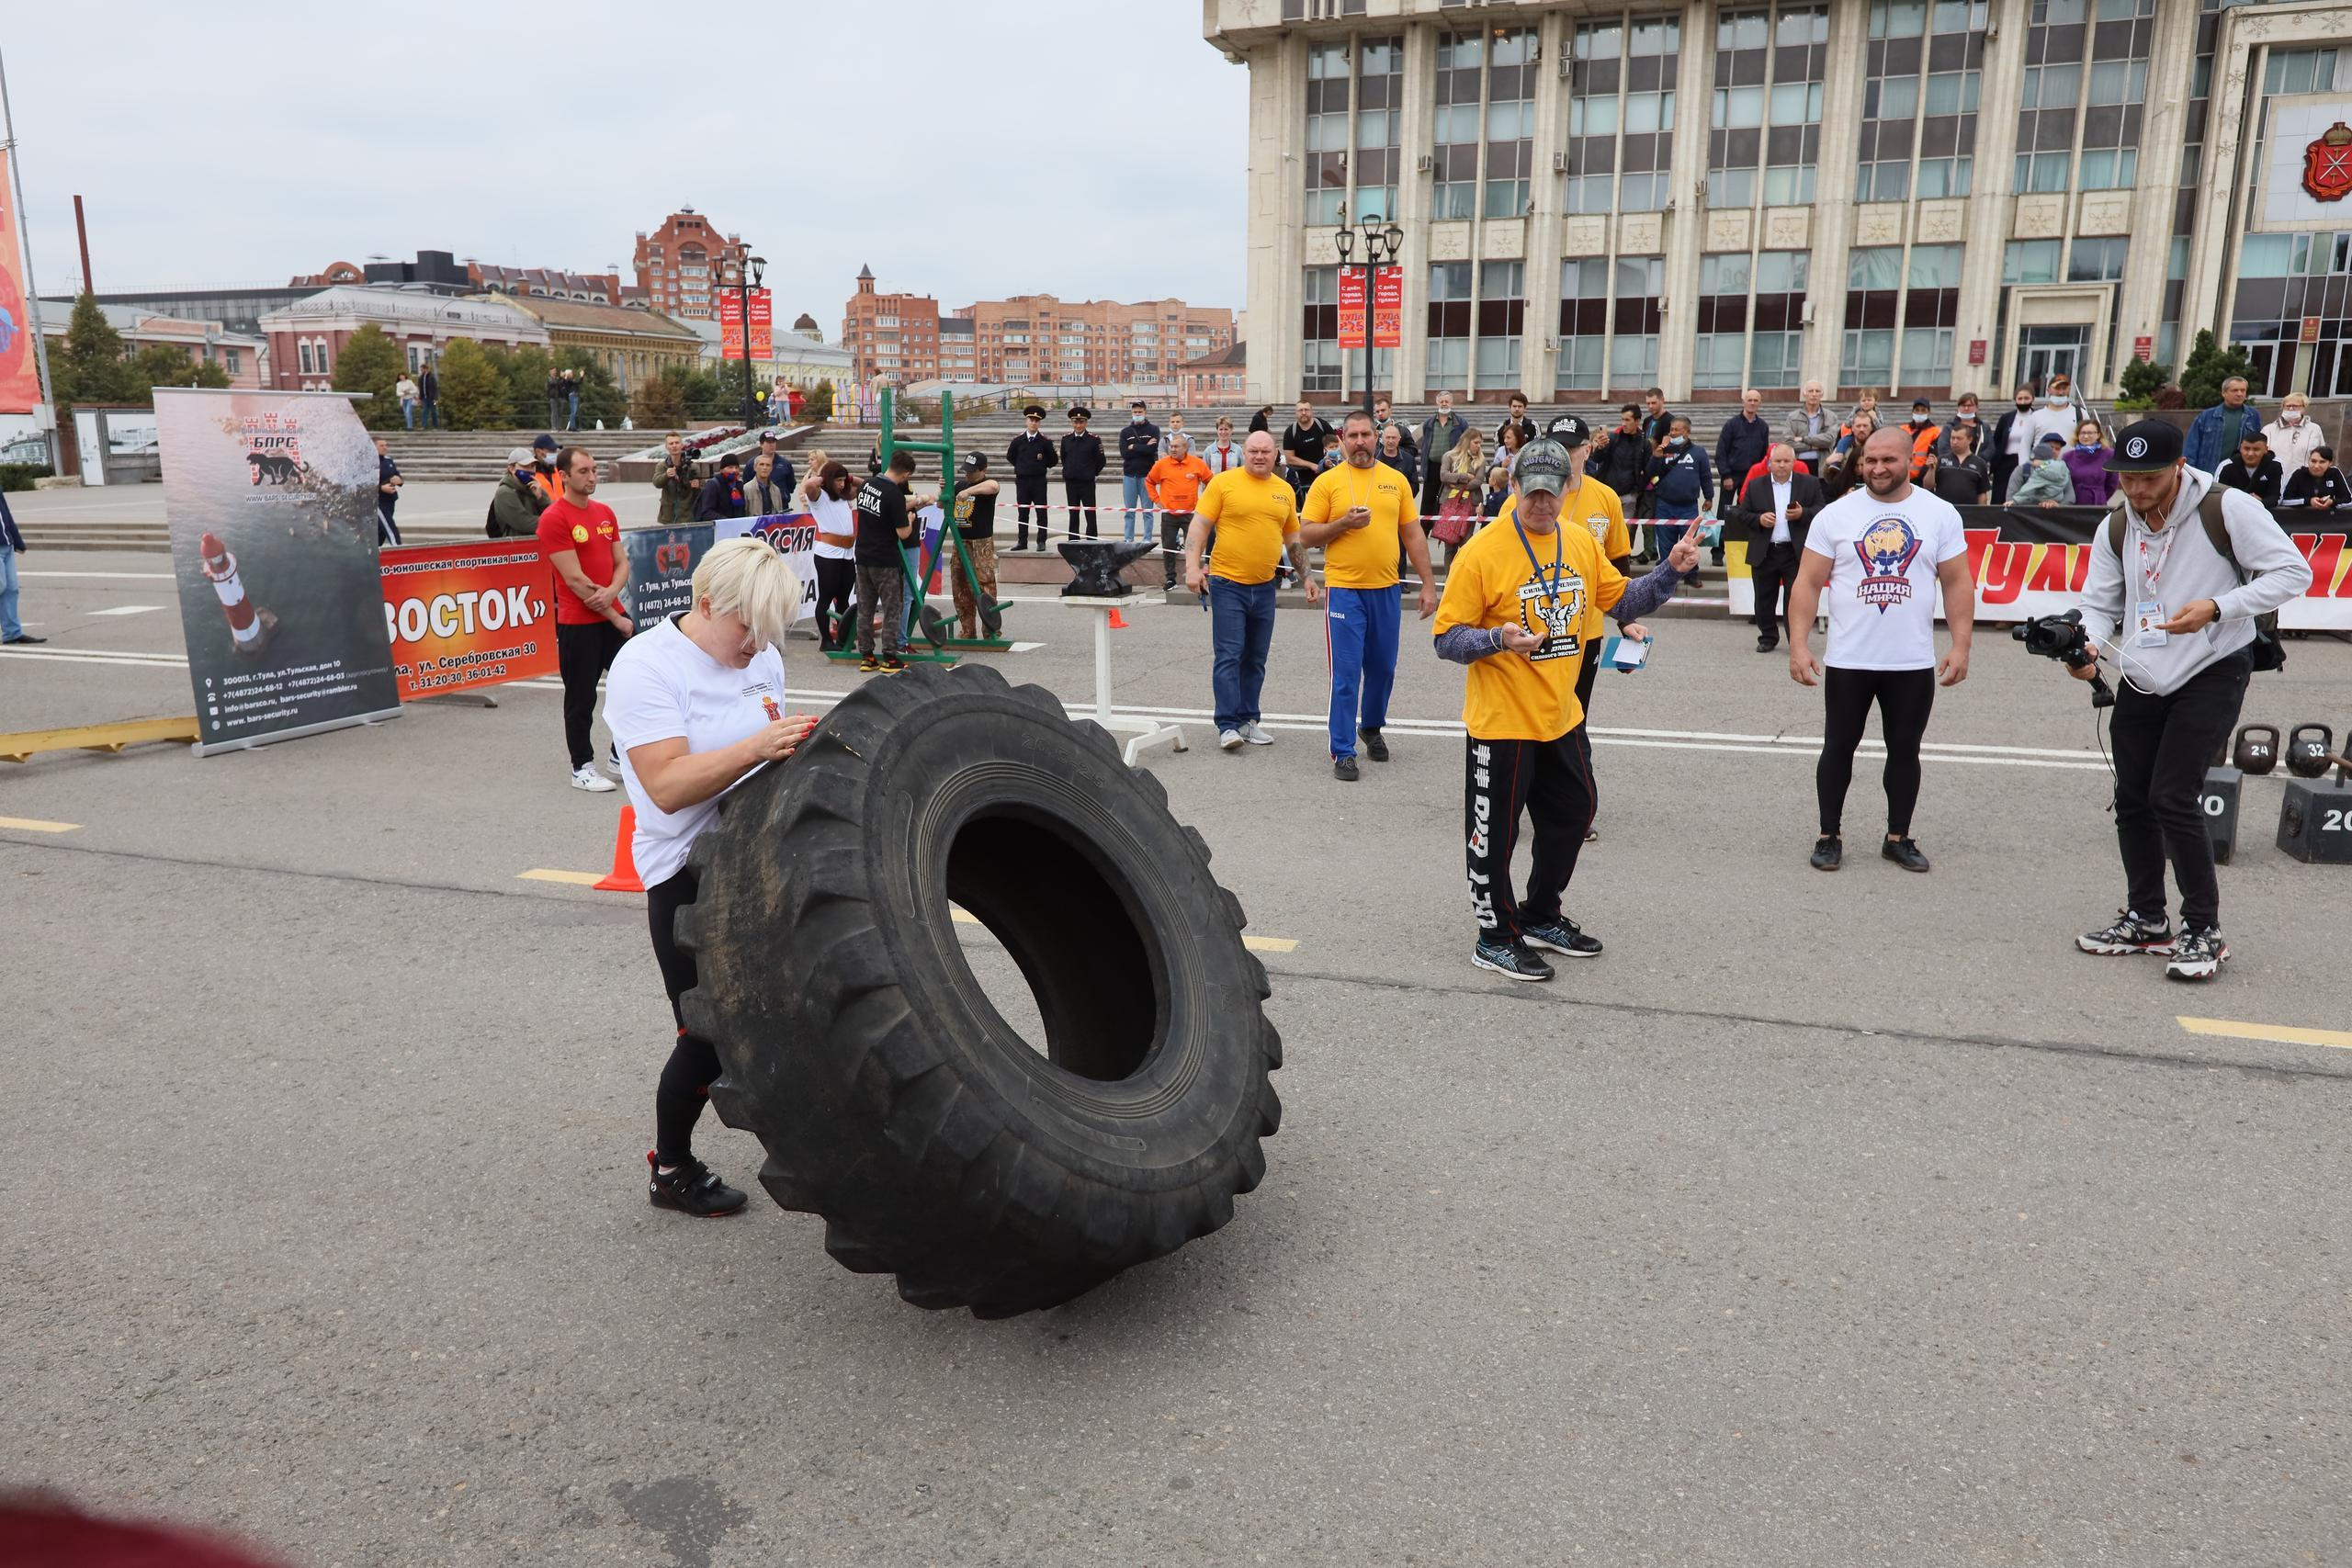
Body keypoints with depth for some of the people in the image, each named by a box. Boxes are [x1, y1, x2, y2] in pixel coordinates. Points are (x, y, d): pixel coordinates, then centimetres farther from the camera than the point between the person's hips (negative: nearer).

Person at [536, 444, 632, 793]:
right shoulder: (554, 518, -12)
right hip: (578, 623, -7)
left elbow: (622, 562, 11)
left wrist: (612, 592, -12)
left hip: (614, 615, 7)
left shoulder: (605, 512, 10)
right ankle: (582, 768, 15)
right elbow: (575, 580, -16)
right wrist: (615, 618, -13)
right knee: (581, 697, 3)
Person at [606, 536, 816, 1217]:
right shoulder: (645, 667, -14)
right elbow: (668, 785, -25)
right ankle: (669, 1170, 24)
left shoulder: (761, 656, 7)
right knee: (709, 1038, 0)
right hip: (688, 875, -6)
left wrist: (797, 743, -1)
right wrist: (758, 748, -34)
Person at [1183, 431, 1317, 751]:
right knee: (1230, 656, -8)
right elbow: (1199, 526, -6)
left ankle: (1248, 720, 18)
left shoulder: (1285, 490, 10)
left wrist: (1307, 578, 17)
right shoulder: (1223, 483, -4)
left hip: (1264, 587, 5)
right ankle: (1228, 725, -5)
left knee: (1256, 659, 9)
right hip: (1227, 584, -5)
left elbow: (1293, 539, 19)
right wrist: (1193, 567, -17)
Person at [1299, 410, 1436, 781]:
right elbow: (1306, 536, -2)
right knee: (1346, 674, -4)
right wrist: (1343, 523, -17)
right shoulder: (1327, 482, -1)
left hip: (1387, 590, 3)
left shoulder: (1396, 480, 7)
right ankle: (1342, 751, 4)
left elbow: (1413, 534, 10)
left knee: (1382, 668, 14)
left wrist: (1428, 583, 6)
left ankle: (1372, 727, 37)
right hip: (1344, 590, -3)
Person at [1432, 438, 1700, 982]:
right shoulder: (1482, 552, -16)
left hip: (1561, 717, 7)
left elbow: (1621, 600, 13)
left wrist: (1670, 571, -2)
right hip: (1501, 721, -7)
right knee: (1496, 832, 3)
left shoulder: (1581, 543, 4)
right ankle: (1496, 937, 22)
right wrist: (1498, 640, -32)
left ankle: (1541, 917, 39)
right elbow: (1447, 639, -15)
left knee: (1574, 814, 20)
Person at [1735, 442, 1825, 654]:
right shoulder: (1755, 485, 7)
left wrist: (1803, 513, -17)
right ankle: (1767, 638, 23)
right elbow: (1743, 514, 6)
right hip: (1763, 553, 2)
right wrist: (1759, 519, -13)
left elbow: (1821, 510, 1)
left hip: (1796, 553, -2)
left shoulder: (1809, 483, 5)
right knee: (1764, 599, 9)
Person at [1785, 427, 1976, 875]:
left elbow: (1958, 584, 3)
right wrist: (1799, 645, -10)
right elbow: (1808, 583, -2)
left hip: (1914, 662, 1)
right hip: (1847, 661, -1)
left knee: (1905, 749, 10)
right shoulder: (1835, 515, -1)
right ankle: (1829, 836, 18)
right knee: (1838, 747, 6)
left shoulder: (1940, 515, 2)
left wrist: (1961, 646, -5)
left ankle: (1899, 838, 23)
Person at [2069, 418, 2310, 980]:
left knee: (2173, 797, -13)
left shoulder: (2228, 509, -14)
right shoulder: (2115, 529, 1)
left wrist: (2217, 607, -25)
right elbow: (2100, 604, 5)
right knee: (2133, 799, 9)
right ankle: (2145, 920, 25)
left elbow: (2293, 572, -12)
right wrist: (2087, 646, -17)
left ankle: (2204, 932, 2)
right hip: (2142, 680, 6)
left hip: (2211, 674, -6)